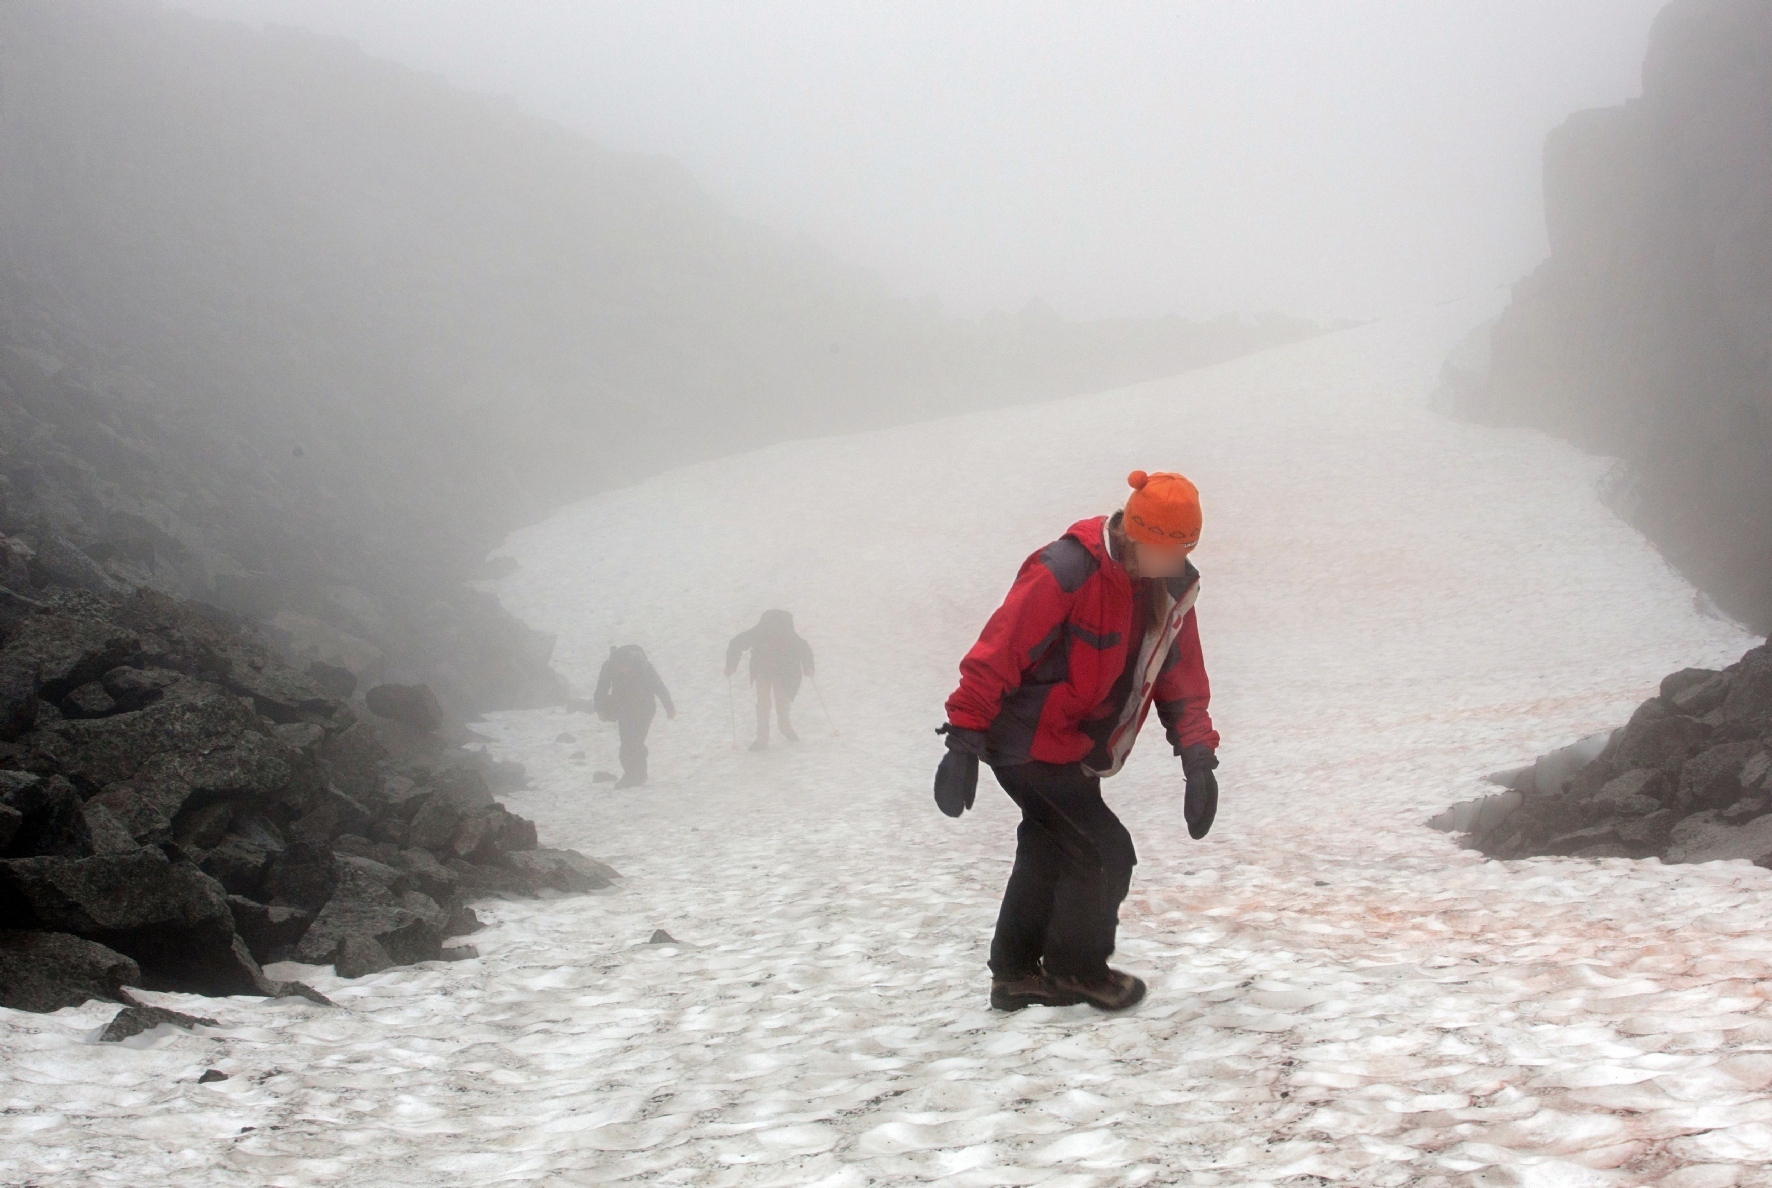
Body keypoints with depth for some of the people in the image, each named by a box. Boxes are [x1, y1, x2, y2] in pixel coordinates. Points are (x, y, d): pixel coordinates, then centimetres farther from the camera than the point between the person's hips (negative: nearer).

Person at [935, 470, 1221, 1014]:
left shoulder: (1173, 586, -3)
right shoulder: (1065, 573, -28)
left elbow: (1181, 675, 6)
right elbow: (997, 655, -26)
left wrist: (1197, 755, -4)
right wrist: (964, 742, -27)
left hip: (1075, 752, 8)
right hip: (1030, 744, -8)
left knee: (1048, 856, 18)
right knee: (1105, 854, -8)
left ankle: (1016, 974, 34)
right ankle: (1076, 970, 13)